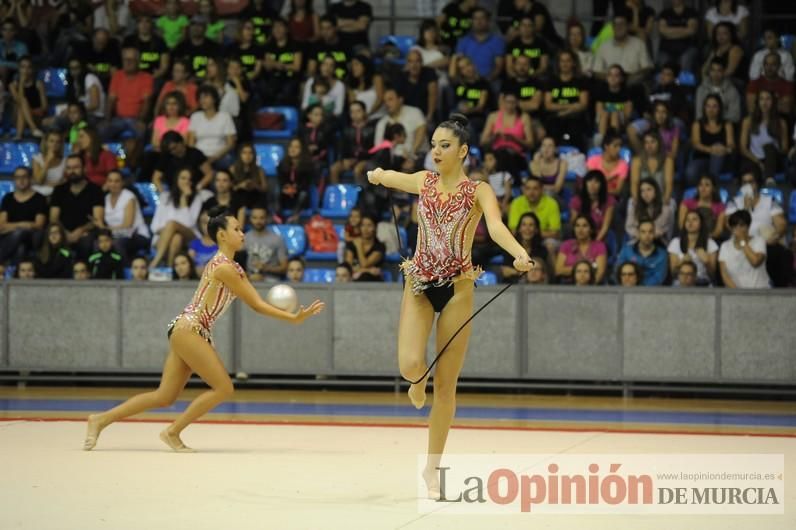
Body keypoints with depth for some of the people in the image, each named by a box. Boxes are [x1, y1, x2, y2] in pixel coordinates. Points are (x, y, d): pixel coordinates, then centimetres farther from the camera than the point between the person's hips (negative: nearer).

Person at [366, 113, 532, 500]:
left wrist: (519, 254, -43)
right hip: (419, 284, 2)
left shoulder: (478, 191, -5)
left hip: (457, 288, -2)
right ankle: (420, 379, 22)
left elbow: (496, 227, -27)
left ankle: (432, 467, 11)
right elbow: (380, 177, 30)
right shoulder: (423, 181, 6)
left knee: (446, 384, 0)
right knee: (409, 365, -19)